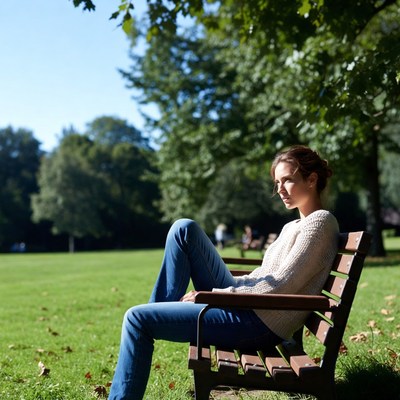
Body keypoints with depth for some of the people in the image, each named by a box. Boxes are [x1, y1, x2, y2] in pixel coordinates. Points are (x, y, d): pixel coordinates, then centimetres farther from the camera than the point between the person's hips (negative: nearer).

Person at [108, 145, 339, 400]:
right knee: (184, 229, 3)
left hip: (260, 325, -9)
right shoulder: (295, 226, 18)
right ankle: (157, 319, 3)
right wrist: (223, 290, 8)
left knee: (138, 318, -12)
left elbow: (281, 287, -17)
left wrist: (212, 294, -15)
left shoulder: (320, 222, -9)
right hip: (243, 302, 9)